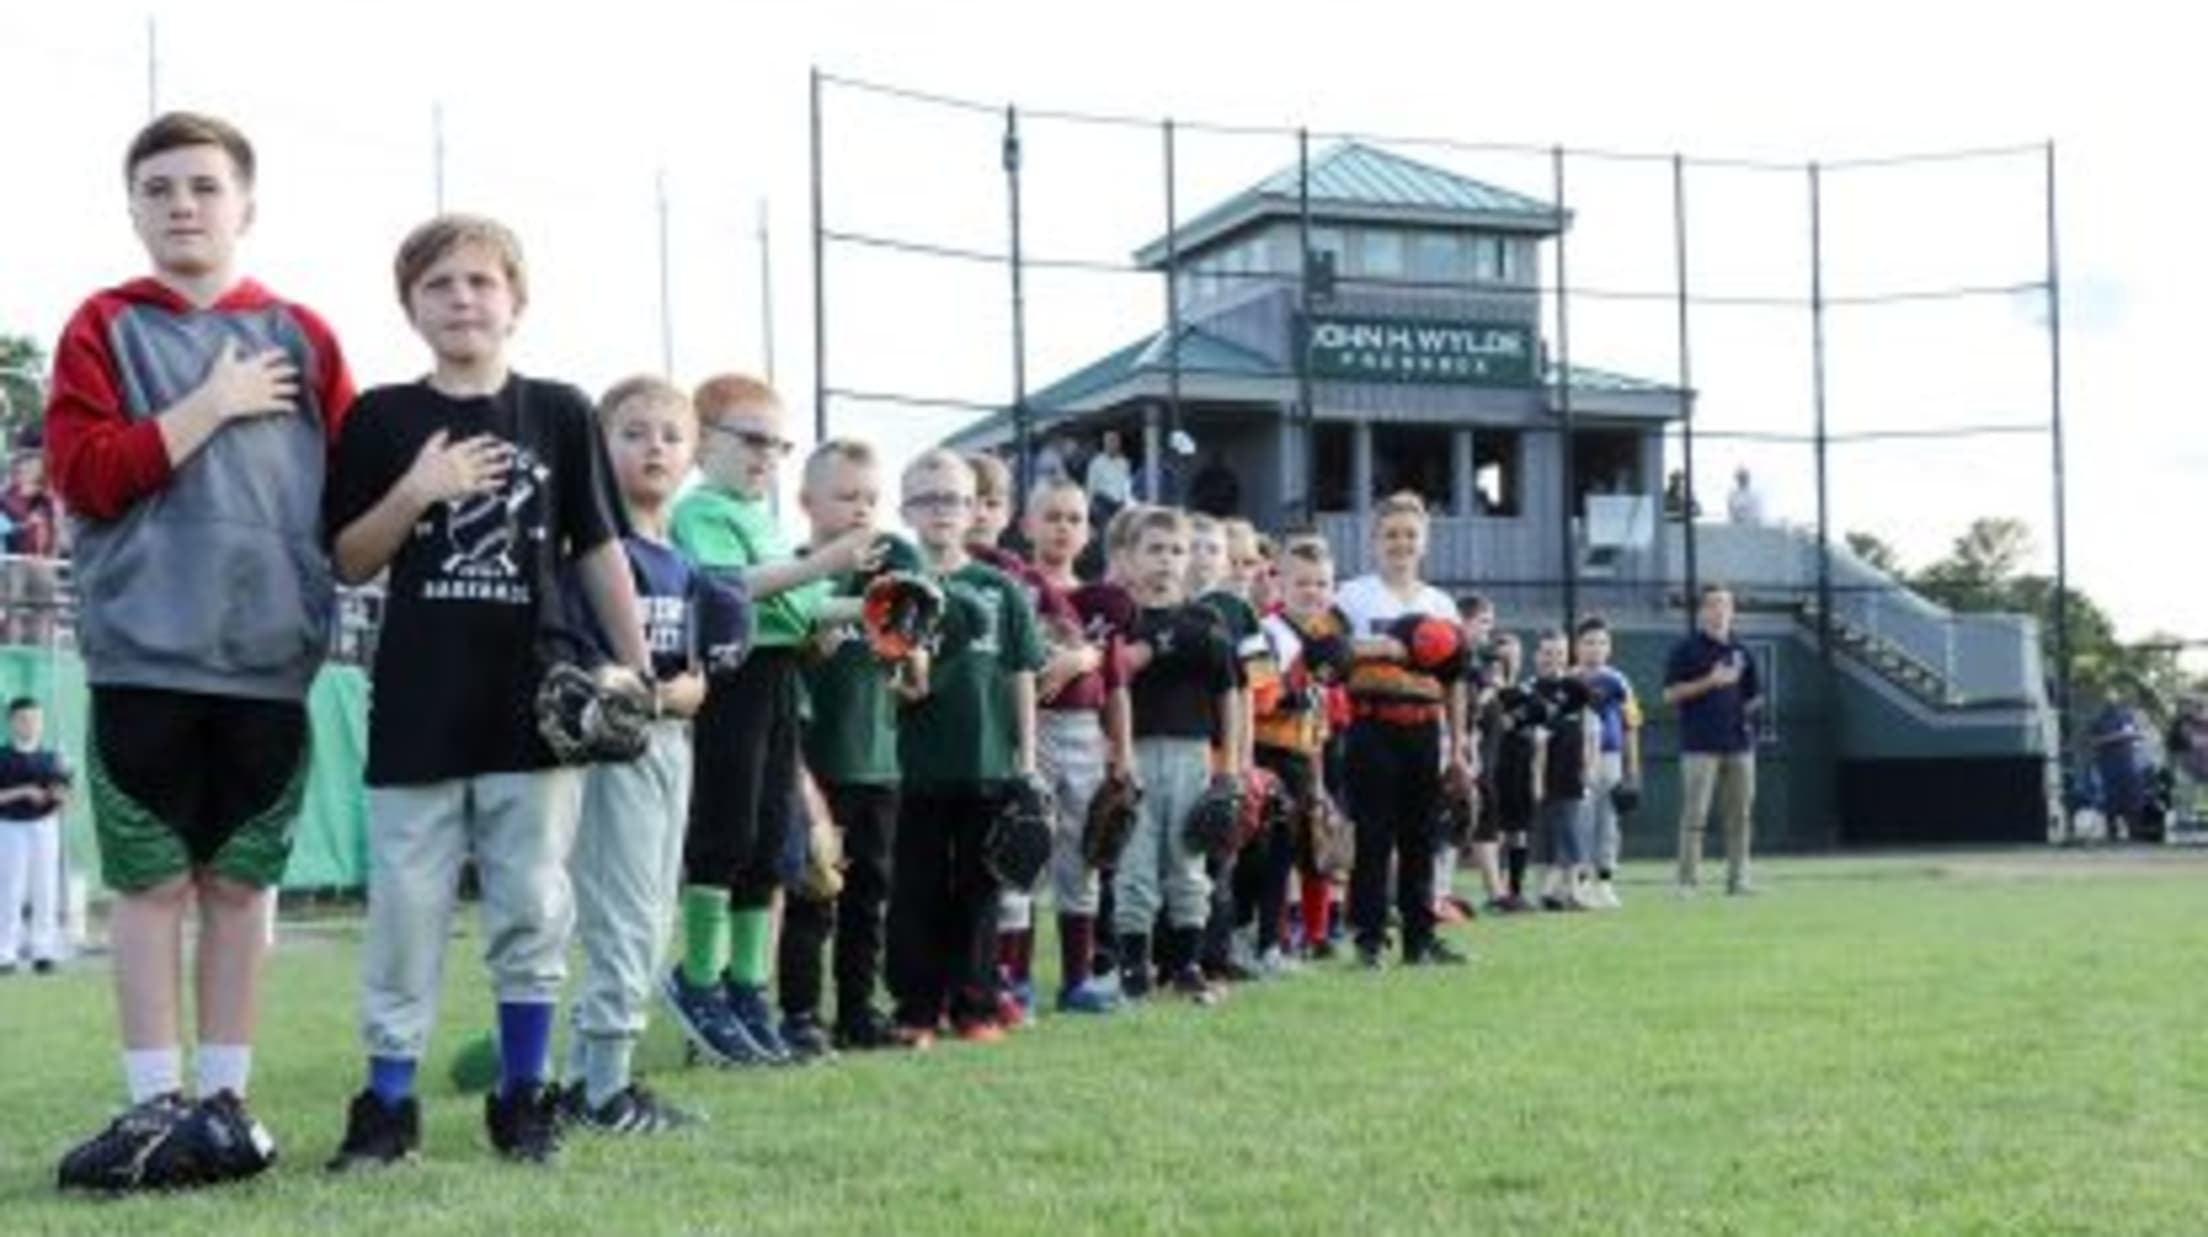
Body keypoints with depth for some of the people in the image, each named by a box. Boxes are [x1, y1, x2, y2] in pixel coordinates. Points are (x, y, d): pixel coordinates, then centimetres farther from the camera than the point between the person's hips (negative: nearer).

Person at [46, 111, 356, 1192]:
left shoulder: (302, 337, 8)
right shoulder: (104, 327, 2)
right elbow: (83, 477, -10)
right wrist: (212, 405, -12)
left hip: (271, 655, 2)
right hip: (145, 653, -2)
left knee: (242, 882, 8)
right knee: (151, 882, 3)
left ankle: (223, 1100, 17)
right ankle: (154, 1107, 11)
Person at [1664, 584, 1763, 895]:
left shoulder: (1740, 651, 16)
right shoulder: (1687, 650, 1)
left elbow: (1756, 693, 24)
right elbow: (1671, 694, -7)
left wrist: (1750, 707, 6)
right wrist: (1710, 681, -14)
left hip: (1739, 743, 5)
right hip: (1700, 746, -5)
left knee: (1740, 816, 6)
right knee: (1694, 815, -6)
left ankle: (1738, 879, 12)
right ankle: (1688, 880, -3)